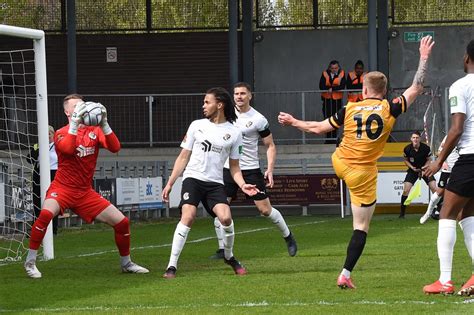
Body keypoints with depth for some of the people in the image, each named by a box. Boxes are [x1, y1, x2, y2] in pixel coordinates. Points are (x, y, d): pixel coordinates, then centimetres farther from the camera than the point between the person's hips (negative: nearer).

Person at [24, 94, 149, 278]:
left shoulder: (94, 131, 6)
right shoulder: (62, 133, -4)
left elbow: (115, 147, -12)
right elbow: (68, 148, -28)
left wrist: (103, 124, -23)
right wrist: (75, 123, -30)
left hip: (86, 192, 4)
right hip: (63, 188, -4)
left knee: (122, 222, 0)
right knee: (46, 214, -34)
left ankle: (126, 263, 23)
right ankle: (30, 262, -22)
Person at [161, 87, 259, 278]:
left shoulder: (234, 133, 7)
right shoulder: (197, 126, 8)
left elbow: (234, 167, 13)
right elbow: (183, 157, 12)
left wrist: (242, 185, -5)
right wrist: (170, 183, 7)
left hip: (215, 183, 0)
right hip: (193, 178, 0)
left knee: (225, 218, -21)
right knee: (188, 217, -22)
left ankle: (229, 257, 8)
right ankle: (172, 266, -19)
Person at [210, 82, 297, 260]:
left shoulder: (258, 119, -9)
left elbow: (270, 146, -2)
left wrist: (270, 170, -13)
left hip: (250, 169, -3)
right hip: (228, 168, 3)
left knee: (265, 209, -3)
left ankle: (288, 237, 20)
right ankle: (222, 249, 1)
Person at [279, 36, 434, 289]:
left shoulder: (350, 109, -4)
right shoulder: (390, 109, -10)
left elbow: (319, 128, 5)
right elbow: (416, 88, 0)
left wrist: (294, 122, 21)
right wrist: (424, 58, 8)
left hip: (339, 163, 3)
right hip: (364, 173, -3)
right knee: (361, 227, 3)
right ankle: (345, 275, -1)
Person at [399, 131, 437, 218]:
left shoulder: (426, 148, -19)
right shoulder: (407, 149, -16)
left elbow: (428, 160, -4)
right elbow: (406, 160, 2)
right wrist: (412, 167, -15)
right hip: (413, 169, 0)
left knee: (434, 188, -13)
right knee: (406, 190, -12)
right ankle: (402, 213, -2)